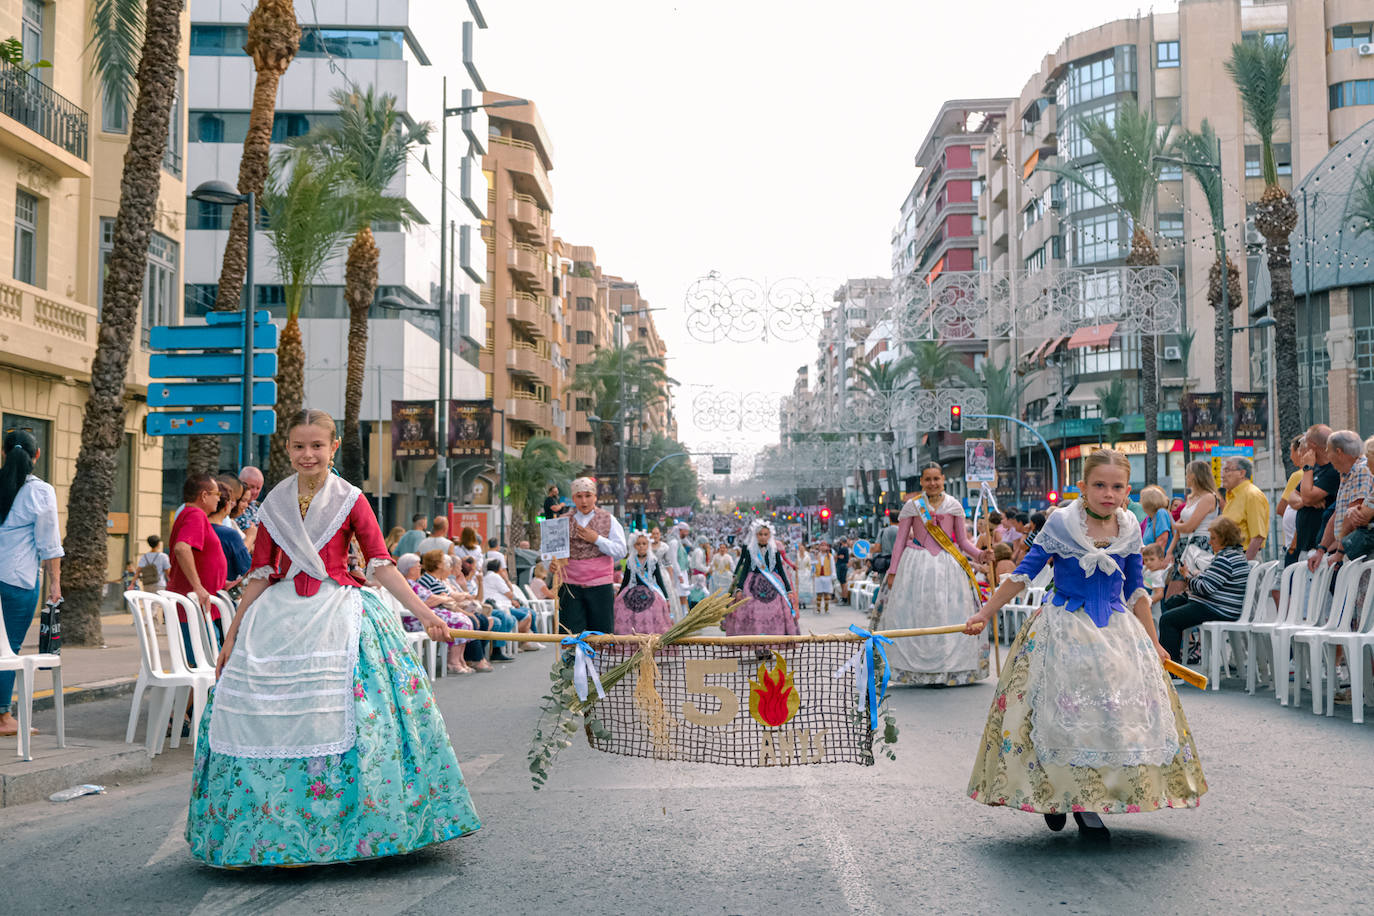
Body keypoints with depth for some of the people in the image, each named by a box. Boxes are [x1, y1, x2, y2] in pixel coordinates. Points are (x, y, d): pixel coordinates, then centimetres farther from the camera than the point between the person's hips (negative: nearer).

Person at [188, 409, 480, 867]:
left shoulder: (350, 500, 1)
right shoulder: (275, 504, 10)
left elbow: (381, 564, -2)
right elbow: (260, 573, 13)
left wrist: (425, 613, -10)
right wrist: (232, 633, 13)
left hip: (336, 616, -3)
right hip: (279, 618, 3)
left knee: (329, 718, -10)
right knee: (267, 720, 0)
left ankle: (327, 829, 2)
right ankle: (263, 834, 12)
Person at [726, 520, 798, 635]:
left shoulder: (774, 551, 8)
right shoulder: (750, 551, 5)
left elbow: (781, 571, 10)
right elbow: (745, 570, 4)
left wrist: (789, 590, 5)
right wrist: (739, 588, -7)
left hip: (773, 586, 1)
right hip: (753, 586, -1)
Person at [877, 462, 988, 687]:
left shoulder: (954, 506, 6)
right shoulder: (912, 506, 3)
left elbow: (963, 541, 10)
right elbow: (900, 541, 6)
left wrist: (979, 554, -9)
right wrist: (892, 572, 2)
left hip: (947, 567, 1)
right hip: (918, 566, -1)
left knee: (949, 615, -2)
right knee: (915, 616, -4)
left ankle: (952, 669, 6)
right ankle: (916, 668, 1)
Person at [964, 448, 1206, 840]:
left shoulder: (1130, 530, 2)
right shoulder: (1061, 523, -9)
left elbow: (1135, 591, 12)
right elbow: (1024, 573, -3)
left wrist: (1153, 642, 15)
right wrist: (984, 614, -4)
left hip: (1116, 633, 4)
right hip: (1065, 630, -4)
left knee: (1120, 712, 0)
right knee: (1062, 714, -2)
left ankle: (1089, 805, 11)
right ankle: (1054, 796, 16)